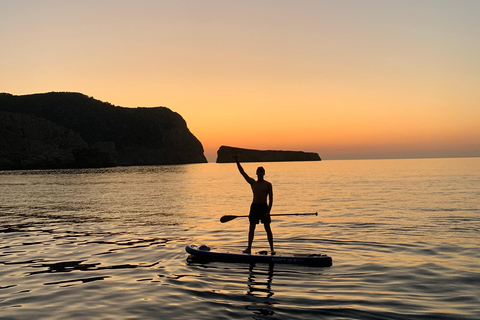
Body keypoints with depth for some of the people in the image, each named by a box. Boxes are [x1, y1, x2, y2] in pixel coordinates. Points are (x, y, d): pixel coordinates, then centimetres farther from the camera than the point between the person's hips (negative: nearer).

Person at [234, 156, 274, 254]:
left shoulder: (268, 185, 1)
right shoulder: (253, 183, 9)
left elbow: (271, 199, -2)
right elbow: (243, 172, 4)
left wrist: (268, 211, -12)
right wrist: (237, 162, -5)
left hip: (264, 207, -3)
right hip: (254, 206, 3)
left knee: (267, 228, -1)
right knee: (252, 228, 5)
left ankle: (272, 248, 5)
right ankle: (249, 248, 10)